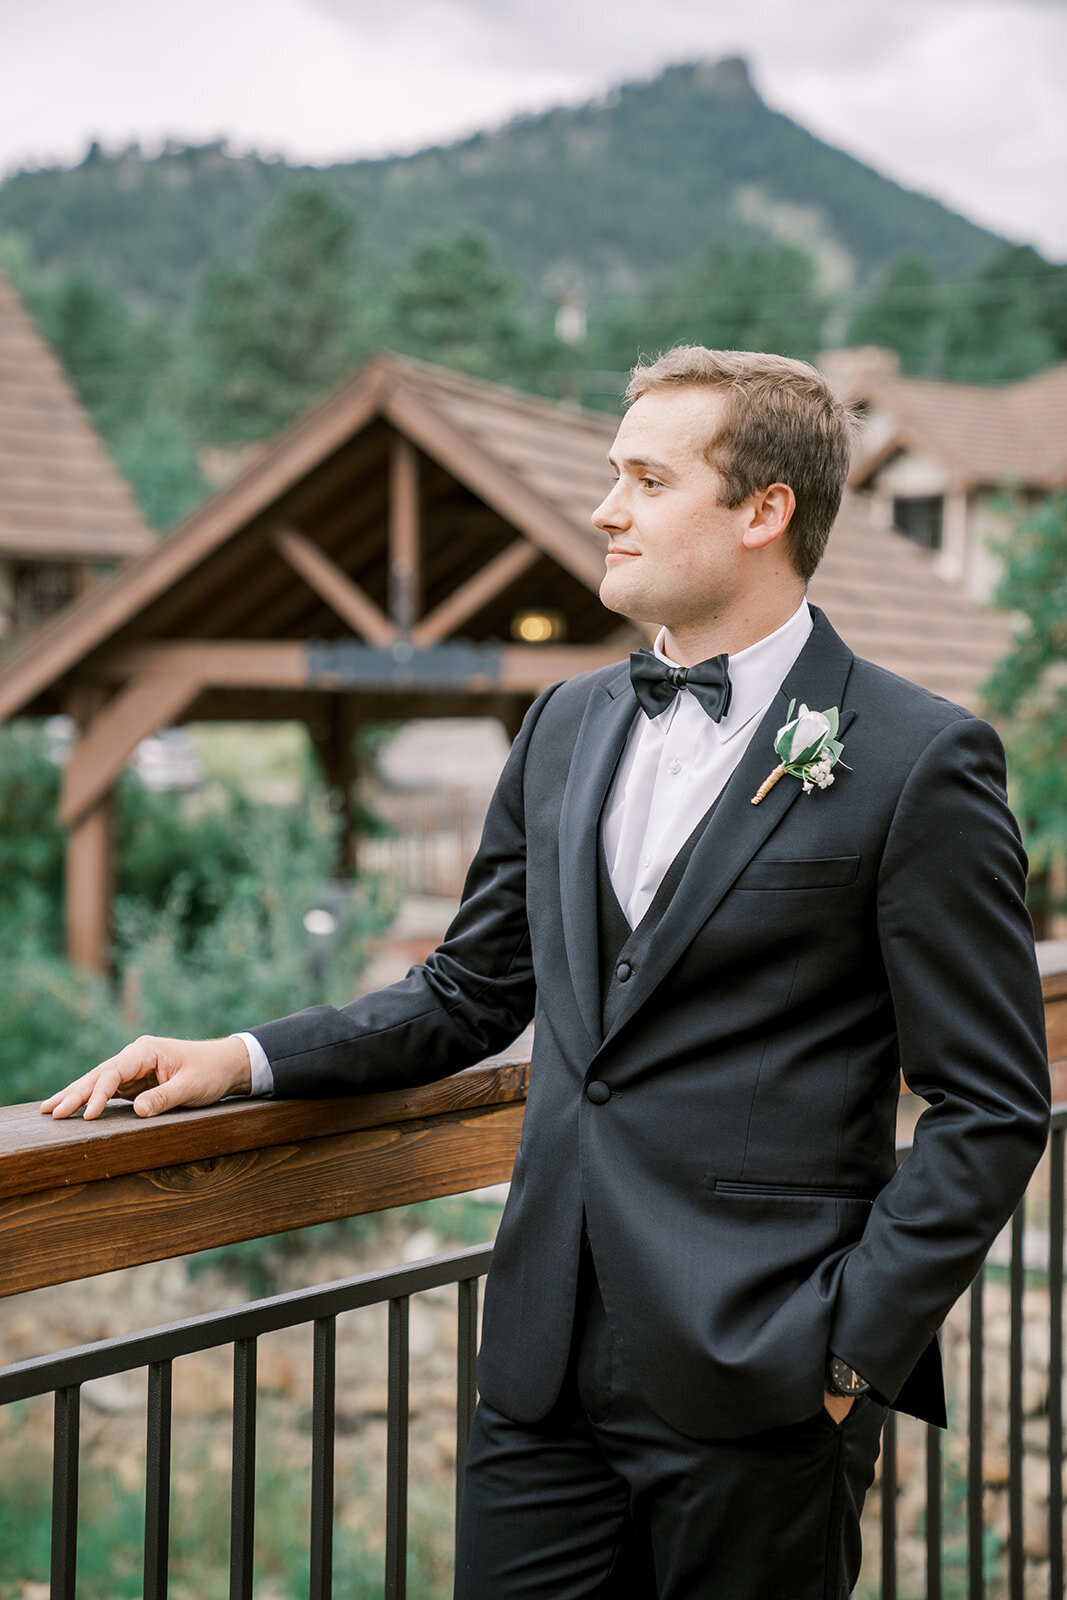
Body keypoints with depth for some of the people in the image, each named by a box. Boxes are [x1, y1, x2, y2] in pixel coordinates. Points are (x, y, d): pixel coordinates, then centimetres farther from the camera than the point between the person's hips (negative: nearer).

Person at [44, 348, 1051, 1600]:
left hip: (757, 1396, -5)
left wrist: (849, 1352, -12)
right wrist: (245, 1058, 7)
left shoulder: (918, 761, -8)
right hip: (549, 1367, 5)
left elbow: (989, 1109, -7)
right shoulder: (567, 725, 12)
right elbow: (472, 992, 20)